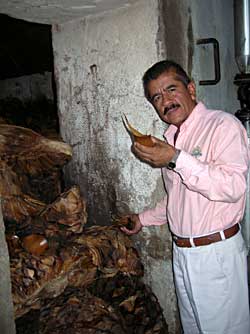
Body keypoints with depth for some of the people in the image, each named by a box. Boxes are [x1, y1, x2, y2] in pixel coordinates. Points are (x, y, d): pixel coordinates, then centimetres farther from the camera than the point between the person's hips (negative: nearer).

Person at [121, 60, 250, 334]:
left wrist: (177, 159, -29)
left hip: (217, 253, -7)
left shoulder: (223, 125, -13)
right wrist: (143, 218, 18)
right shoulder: (170, 138, 12)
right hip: (181, 253, 8)